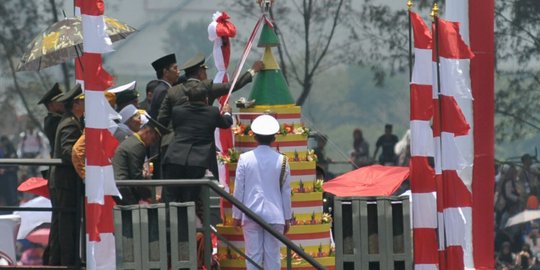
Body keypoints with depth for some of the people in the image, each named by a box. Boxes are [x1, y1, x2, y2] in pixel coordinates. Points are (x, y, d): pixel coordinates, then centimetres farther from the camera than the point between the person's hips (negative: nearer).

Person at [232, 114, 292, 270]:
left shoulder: (245, 159, -3)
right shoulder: (281, 161, -1)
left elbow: (238, 190, 0)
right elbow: (286, 192, 5)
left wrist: (236, 215, 9)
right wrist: (287, 218, 14)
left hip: (251, 215, 0)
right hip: (275, 216, 0)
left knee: (253, 255, 2)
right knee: (273, 255, 3)